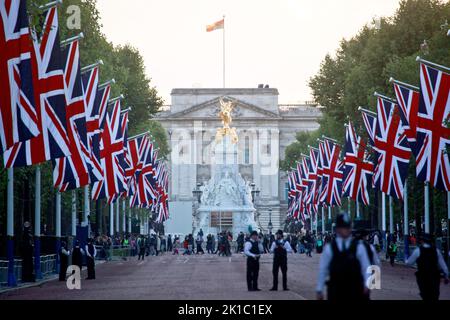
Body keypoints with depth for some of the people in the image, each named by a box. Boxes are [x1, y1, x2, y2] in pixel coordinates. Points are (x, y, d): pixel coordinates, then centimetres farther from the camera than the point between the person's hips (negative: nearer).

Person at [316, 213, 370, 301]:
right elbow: (322, 270, 7)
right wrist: (319, 290, 5)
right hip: (335, 292, 0)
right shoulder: (329, 248, 4)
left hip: (355, 292, 0)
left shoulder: (359, 247, 3)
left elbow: (366, 267, -1)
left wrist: (367, 284, -17)